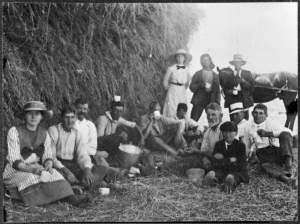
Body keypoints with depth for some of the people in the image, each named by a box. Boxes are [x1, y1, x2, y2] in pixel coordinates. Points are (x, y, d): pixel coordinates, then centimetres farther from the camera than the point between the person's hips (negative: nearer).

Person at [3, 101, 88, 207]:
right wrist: (30, 169, -34)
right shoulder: (14, 132, -11)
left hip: (36, 168, 3)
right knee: (32, 177, -34)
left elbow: (47, 156, 1)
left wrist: (48, 166, -24)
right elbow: (14, 160, -16)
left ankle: (74, 201, -42)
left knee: (53, 174, -26)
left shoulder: (44, 134, 3)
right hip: (15, 171, -3)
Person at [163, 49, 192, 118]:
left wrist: (183, 89, 14)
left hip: (182, 92, 4)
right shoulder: (171, 69, -8)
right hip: (173, 92, -3)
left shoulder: (186, 70, 3)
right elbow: (165, 82, 0)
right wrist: (169, 89, 8)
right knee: (171, 111, -6)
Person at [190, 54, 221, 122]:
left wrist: (217, 103, 2)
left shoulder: (215, 75, 14)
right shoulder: (198, 74, 8)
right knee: (193, 121, -6)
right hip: (199, 101, -1)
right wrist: (201, 85, -15)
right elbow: (192, 87, 3)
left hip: (211, 101, 2)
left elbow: (217, 90, 13)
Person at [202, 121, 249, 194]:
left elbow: (242, 166, -7)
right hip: (221, 171, 3)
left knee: (230, 177, -40)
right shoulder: (218, 144, 10)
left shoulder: (240, 145, 2)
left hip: (236, 172, -3)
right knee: (211, 173, -32)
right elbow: (214, 163, -3)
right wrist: (230, 160, -12)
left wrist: (223, 161, -9)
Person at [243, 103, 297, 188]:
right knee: (266, 167, -36)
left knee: (285, 135, -28)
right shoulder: (248, 127, 10)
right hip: (263, 155, 0)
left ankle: (288, 166, -40)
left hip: (276, 152, 0)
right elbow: (246, 147, 24)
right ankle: (287, 179, -61)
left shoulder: (271, 123, 1)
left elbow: (288, 132, -16)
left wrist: (268, 133, -19)